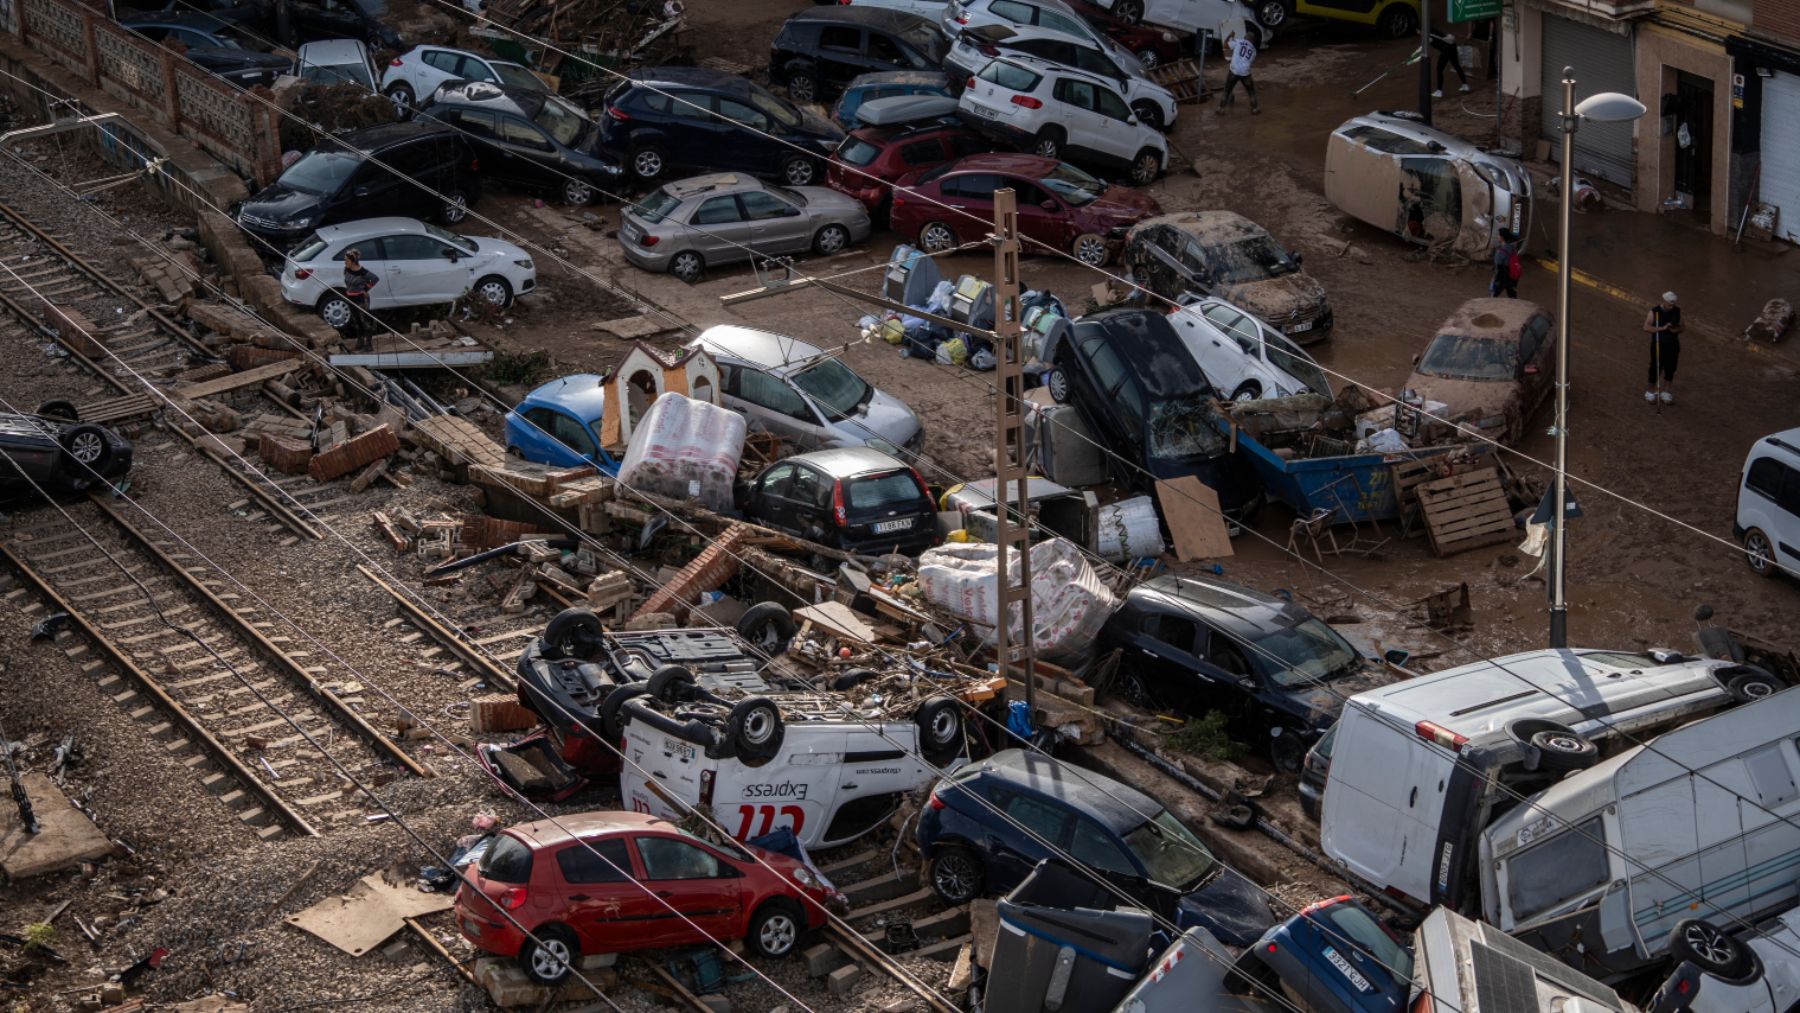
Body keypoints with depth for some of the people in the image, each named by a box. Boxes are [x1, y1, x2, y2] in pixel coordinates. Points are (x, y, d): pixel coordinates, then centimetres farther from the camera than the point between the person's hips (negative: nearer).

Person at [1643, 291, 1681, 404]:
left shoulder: (1677, 311, 0)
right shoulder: (1654, 312, -13)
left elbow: (1681, 327, 8)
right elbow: (1646, 327, -20)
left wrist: (1676, 329, -15)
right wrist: (1662, 328, -29)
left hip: (1673, 345, 4)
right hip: (1658, 345, -4)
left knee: (1670, 370, 9)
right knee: (1655, 369, 2)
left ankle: (1665, 392, 24)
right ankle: (1651, 392, 20)